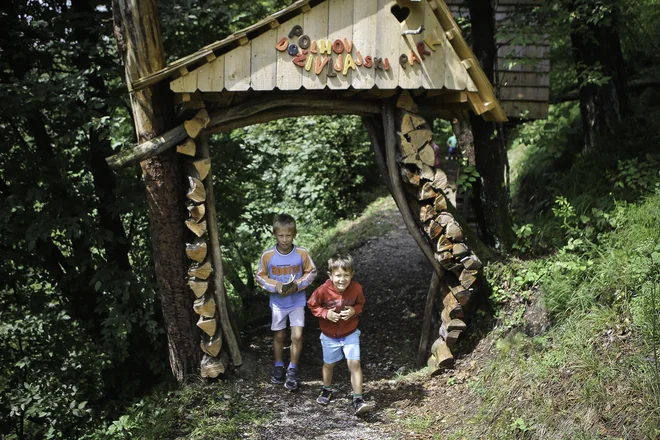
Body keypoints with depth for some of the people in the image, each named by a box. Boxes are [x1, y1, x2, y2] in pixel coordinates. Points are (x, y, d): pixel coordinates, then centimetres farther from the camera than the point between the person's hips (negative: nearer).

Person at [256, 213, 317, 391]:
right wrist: (275, 286, -19)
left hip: (297, 301, -1)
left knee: (297, 336, -6)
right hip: (277, 302, 1)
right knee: (279, 336, 15)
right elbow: (260, 276, -3)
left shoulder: (302, 253, -16)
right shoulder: (267, 255, -15)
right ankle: (278, 366, 36)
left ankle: (292, 370, 13)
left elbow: (311, 272, -2)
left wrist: (298, 285, -18)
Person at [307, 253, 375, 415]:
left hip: (350, 334, 0)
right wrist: (326, 313, -24)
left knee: (354, 363, -11)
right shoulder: (323, 290, -25)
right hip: (329, 335, 0)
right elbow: (312, 305, -8)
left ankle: (358, 400, -6)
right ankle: (327, 390, 47)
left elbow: (360, 303, 1)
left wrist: (354, 310, -21)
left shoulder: (356, 289, -19)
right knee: (329, 364, 19)